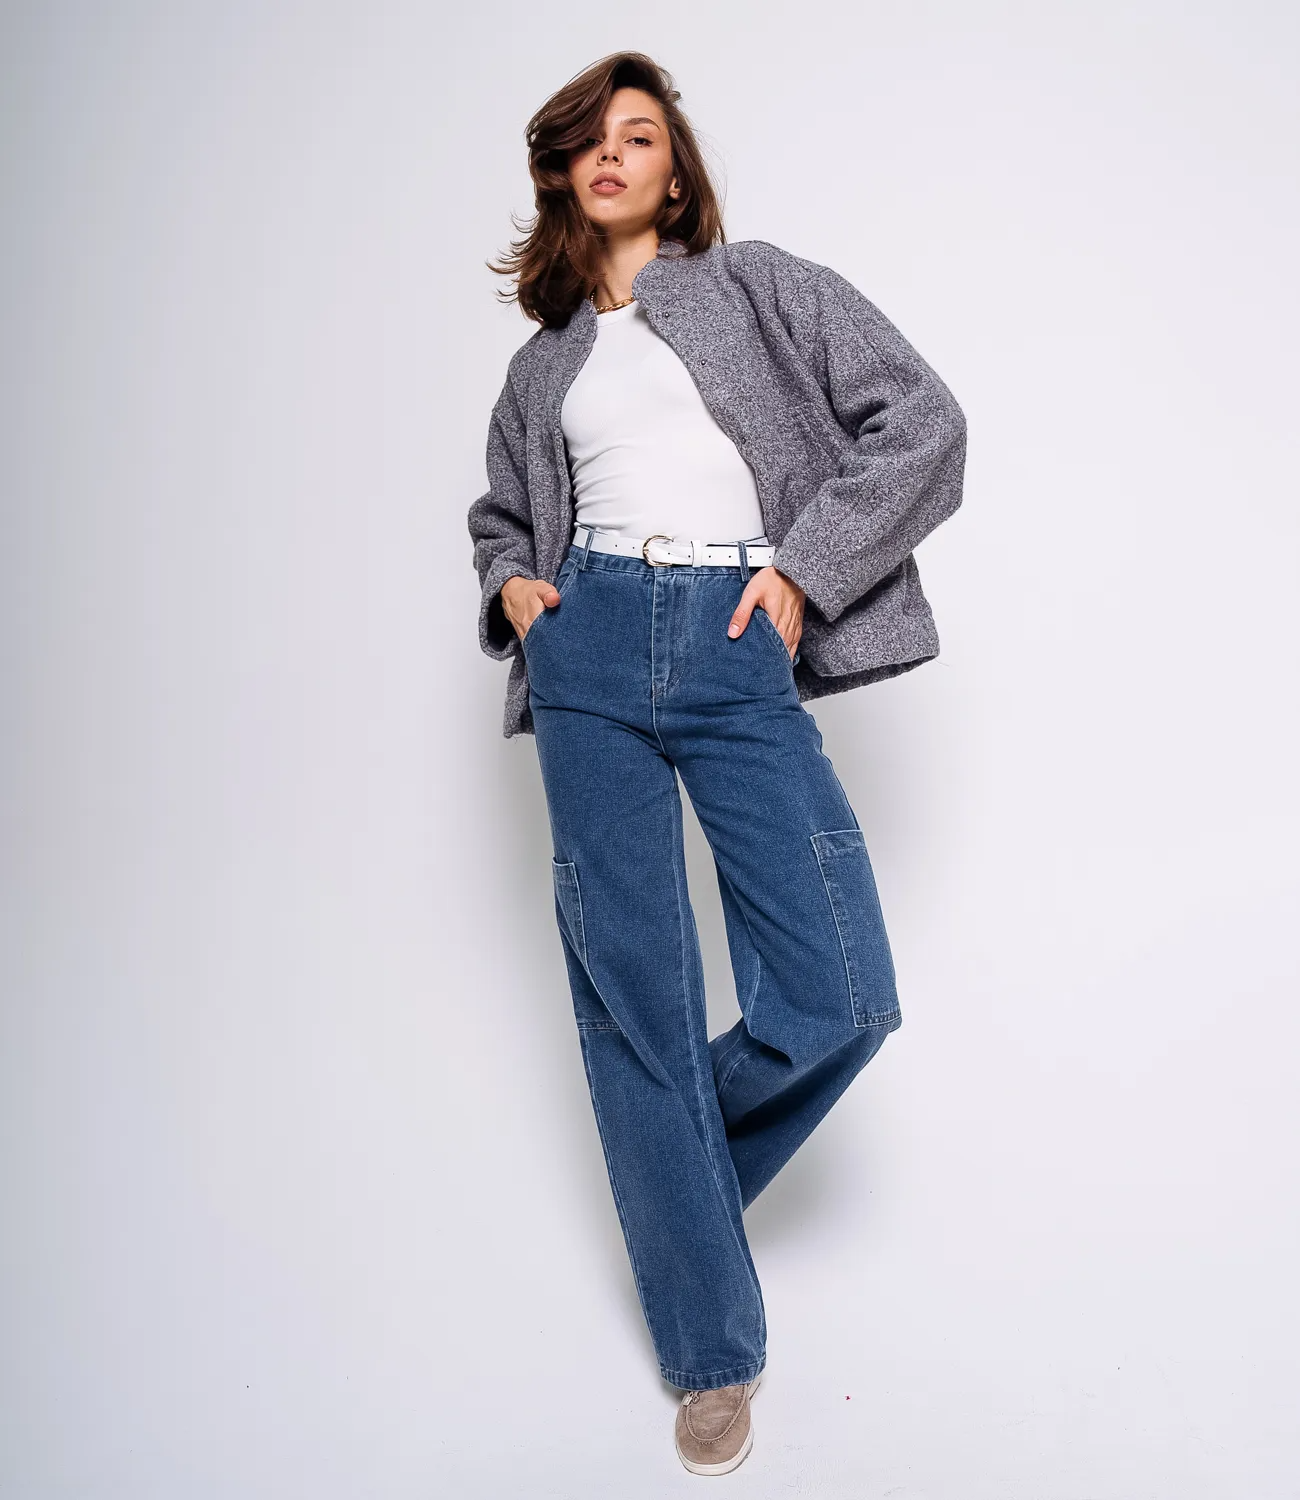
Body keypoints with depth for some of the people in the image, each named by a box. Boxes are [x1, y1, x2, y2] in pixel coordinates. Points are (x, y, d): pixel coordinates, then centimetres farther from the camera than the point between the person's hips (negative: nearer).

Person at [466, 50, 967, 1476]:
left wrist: (804, 572, -4)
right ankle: (713, 1346, 16)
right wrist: (514, 585, 11)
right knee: (632, 997, -1)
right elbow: (502, 511, 34)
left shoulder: (760, 285, 12)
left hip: (740, 656, -2)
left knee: (839, 999, -11)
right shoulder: (543, 362, 21)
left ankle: (678, 1167, 23)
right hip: (591, 655, 2)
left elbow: (922, 422, 4)